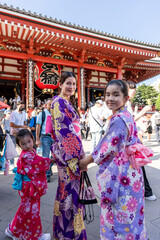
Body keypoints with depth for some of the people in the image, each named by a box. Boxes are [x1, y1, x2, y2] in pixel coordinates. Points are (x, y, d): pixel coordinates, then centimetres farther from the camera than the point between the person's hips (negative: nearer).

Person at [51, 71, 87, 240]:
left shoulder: (68, 102, 17)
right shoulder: (58, 102, -11)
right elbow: (61, 129, -18)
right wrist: (72, 155, -20)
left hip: (74, 149, 10)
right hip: (67, 151, -10)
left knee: (67, 187, 20)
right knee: (70, 188, -1)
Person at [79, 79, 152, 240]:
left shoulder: (118, 119, -22)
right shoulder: (127, 117, 6)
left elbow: (107, 148, -20)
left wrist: (85, 162, -6)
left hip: (119, 175, -9)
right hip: (129, 172, 9)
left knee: (118, 216, 10)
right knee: (128, 216, 24)